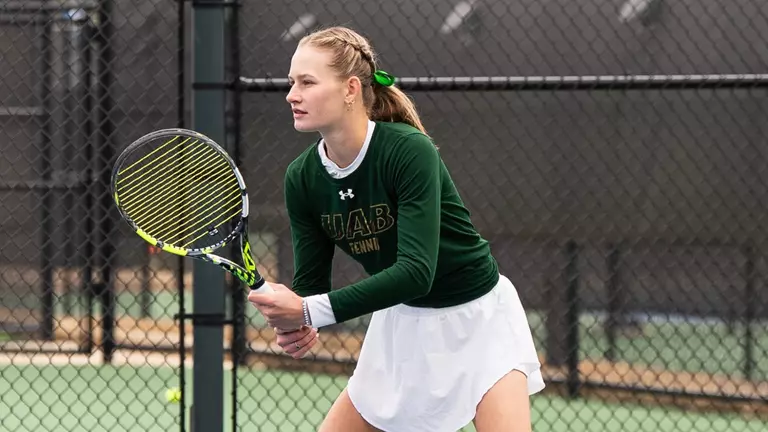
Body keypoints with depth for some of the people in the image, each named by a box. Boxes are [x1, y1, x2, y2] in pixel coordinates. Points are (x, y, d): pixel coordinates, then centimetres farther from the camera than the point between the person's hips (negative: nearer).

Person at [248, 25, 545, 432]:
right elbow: (310, 282, -5)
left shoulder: (409, 150, -27)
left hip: (476, 316, -6)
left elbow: (417, 270, -34)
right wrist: (295, 325, -29)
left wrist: (310, 311, -39)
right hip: (403, 323, 6)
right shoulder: (302, 178, -10)